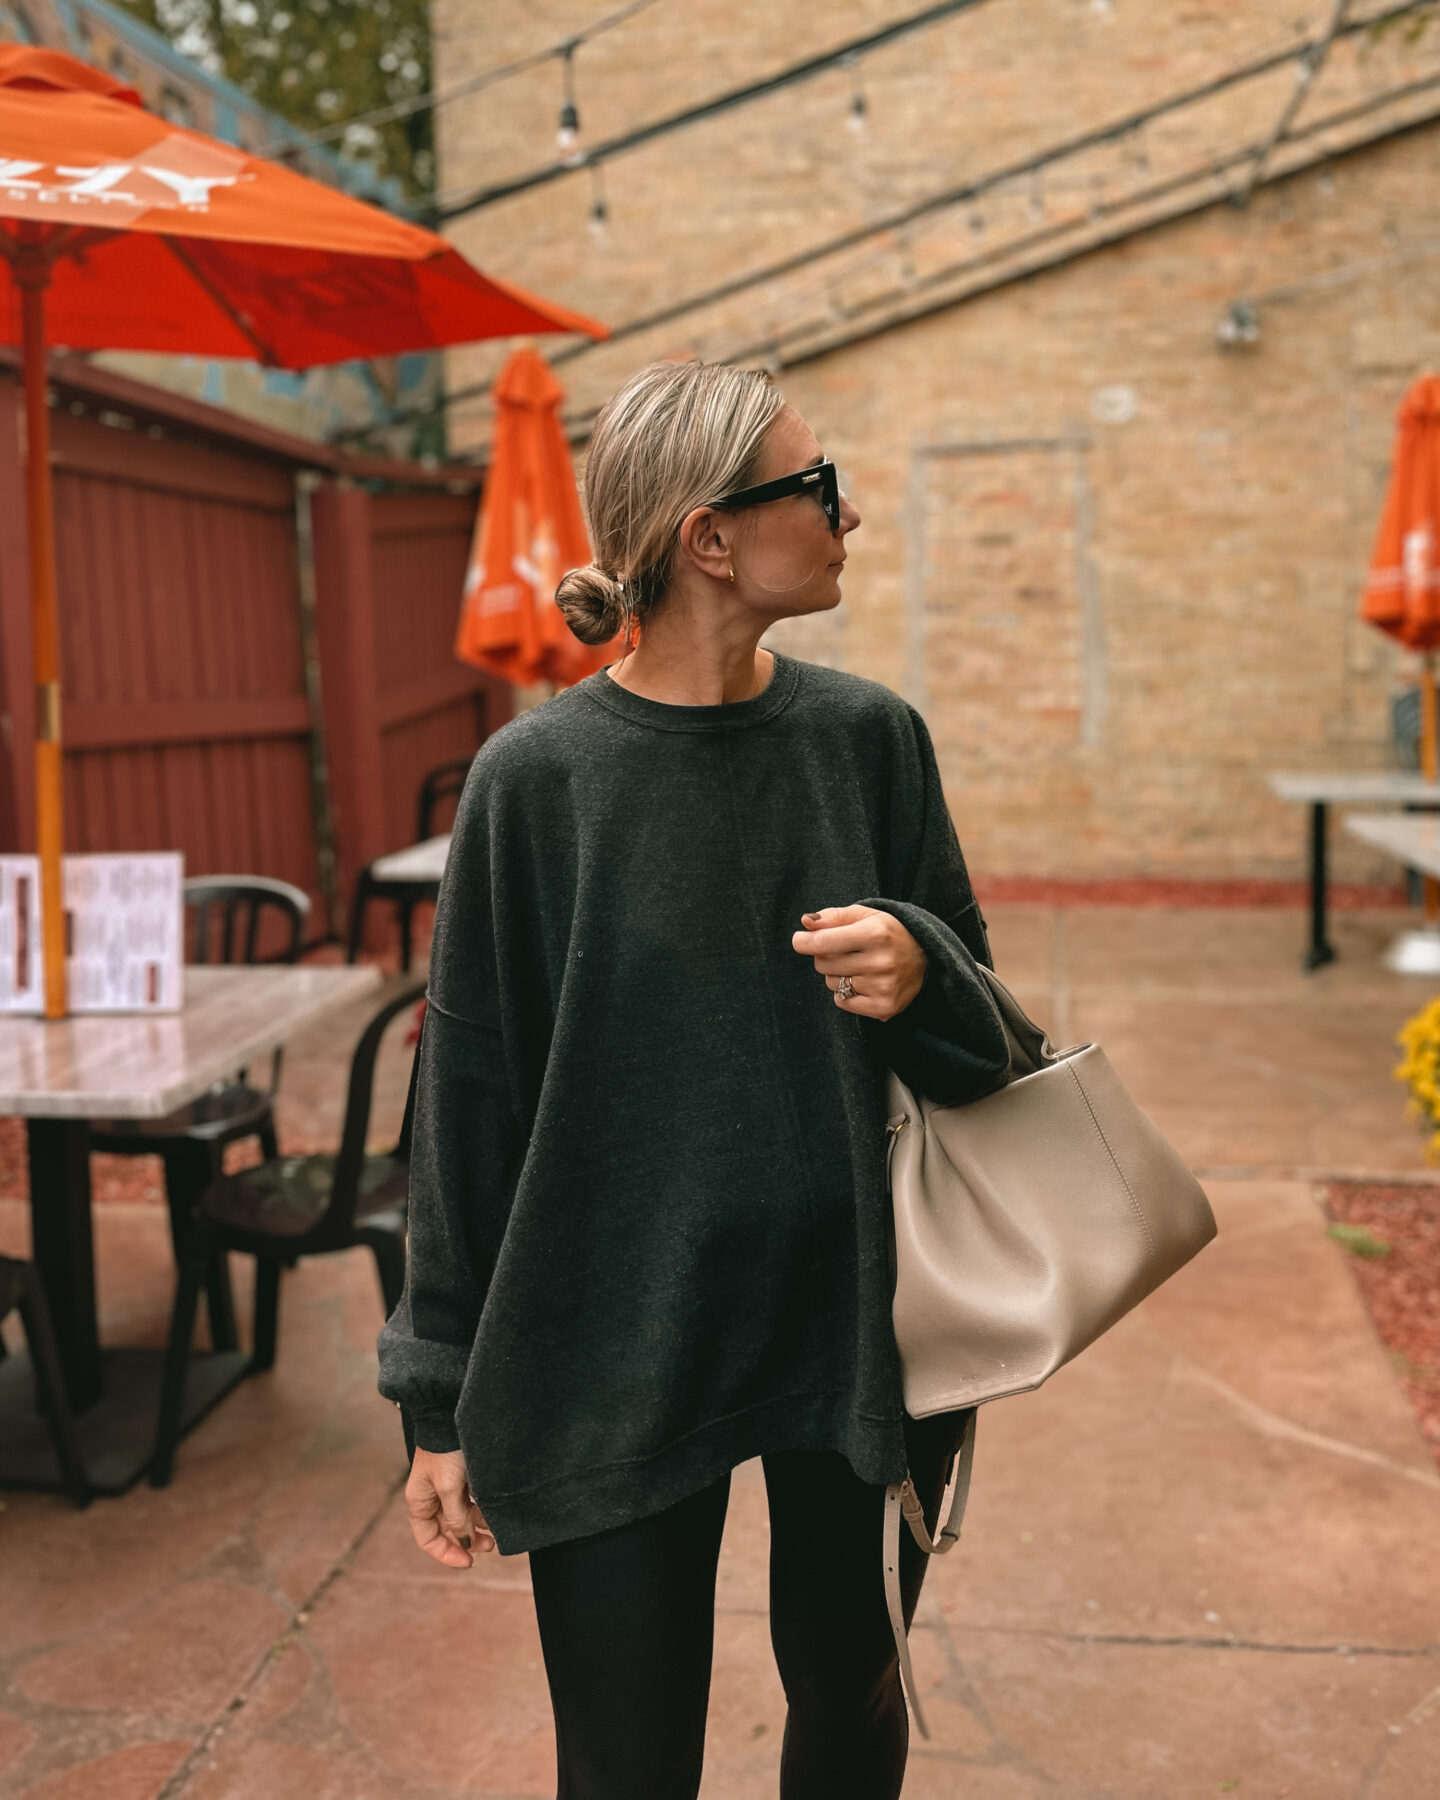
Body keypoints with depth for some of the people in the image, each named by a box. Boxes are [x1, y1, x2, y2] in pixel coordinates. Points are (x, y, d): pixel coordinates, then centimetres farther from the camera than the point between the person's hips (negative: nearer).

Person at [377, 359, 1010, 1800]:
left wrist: (918, 967, -18)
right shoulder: (538, 777, -10)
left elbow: (981, 1021, 7)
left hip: (856, 1337, 3)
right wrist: (443, 1400, -1)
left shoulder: (869, 738, -1)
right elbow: (469, 1092, -4)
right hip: (616, 1354, -2)